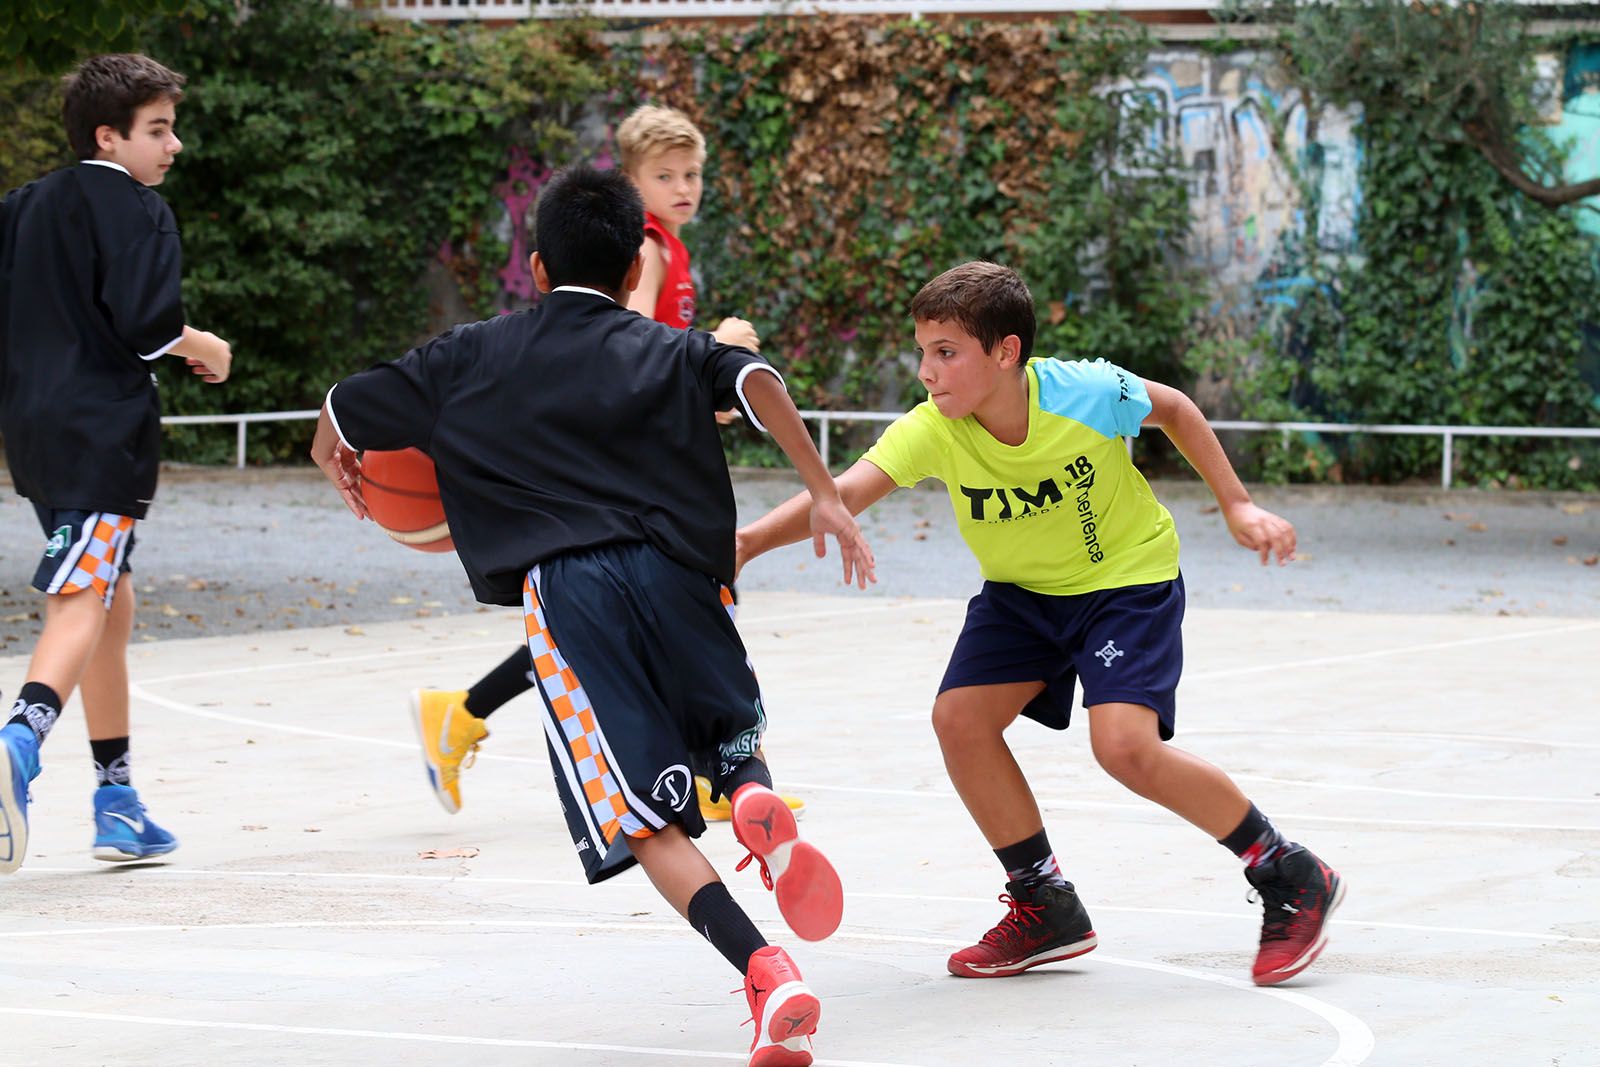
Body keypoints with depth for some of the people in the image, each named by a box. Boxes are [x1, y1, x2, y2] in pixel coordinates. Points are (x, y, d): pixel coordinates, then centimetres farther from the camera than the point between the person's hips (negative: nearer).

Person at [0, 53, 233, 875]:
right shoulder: (137, 209, -7)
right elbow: (145, 322, -17)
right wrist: (204, 347, 1)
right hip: (102, 430, -8)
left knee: (112, 602, 18)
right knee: (80, 604, -16)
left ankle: (118, 804, 21)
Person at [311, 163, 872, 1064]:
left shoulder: (470, 358, 20)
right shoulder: (674, 353, 17)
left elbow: (339, 421, 25)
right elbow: (757, 383, -4)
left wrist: (341, 468, 47)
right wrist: (826, 497, -4)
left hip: (562, 590, -1)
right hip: (674, 573, 1)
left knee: (648, 827, -4)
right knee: (738, 740, 25)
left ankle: (771, 979, -26)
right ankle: (759, 803, -13)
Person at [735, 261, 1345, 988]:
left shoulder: (1086, 394, -29)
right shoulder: (932, 430, -24)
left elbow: (1174, 409, -6)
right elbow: (846, 492, -38)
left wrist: (1236, 505, -3)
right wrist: (752, 538, -55)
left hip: (1127, 577, -5)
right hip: (1022, 593, 5)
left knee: (1124, 745, -22)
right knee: (959, 718, -11)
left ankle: (1294, 881, -4)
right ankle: (1047, 909, 8)